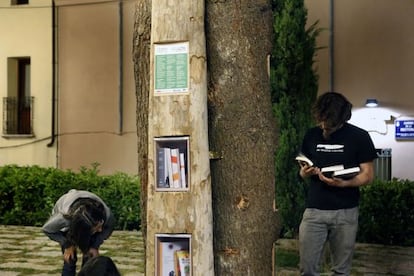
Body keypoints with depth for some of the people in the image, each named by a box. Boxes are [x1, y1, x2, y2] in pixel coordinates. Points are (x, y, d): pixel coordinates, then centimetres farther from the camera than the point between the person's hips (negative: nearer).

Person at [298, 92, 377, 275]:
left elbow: (368, 175, -3)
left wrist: (343, 183, -21)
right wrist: (305, 172, -7)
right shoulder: (311, 135, 8)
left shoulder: (359, 137, -3)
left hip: (345, 212, -2)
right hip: (314, 211, 2)